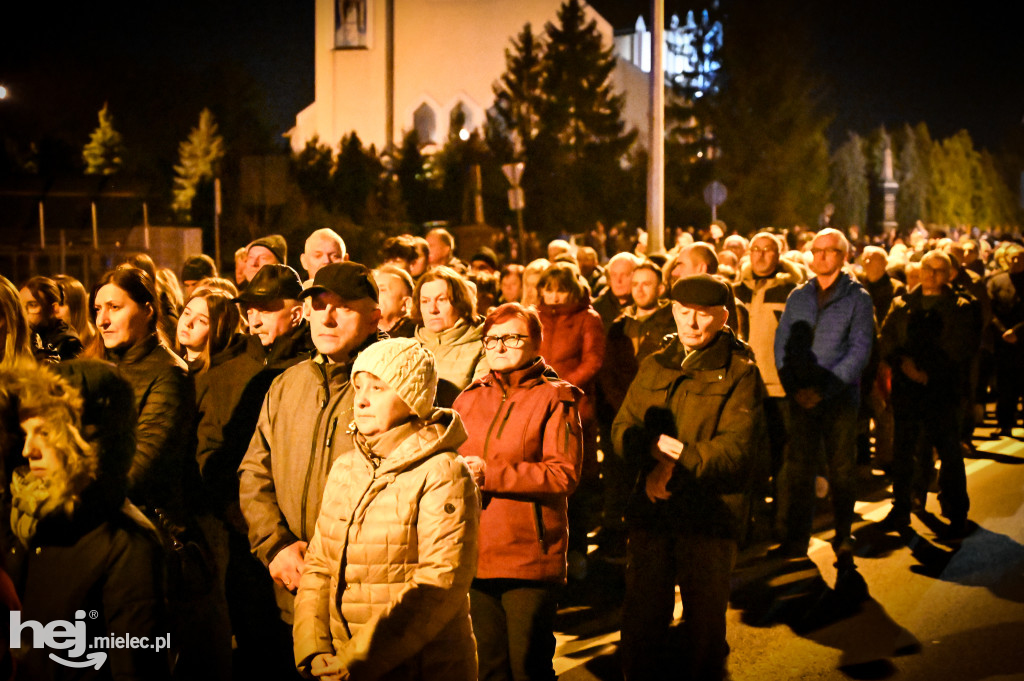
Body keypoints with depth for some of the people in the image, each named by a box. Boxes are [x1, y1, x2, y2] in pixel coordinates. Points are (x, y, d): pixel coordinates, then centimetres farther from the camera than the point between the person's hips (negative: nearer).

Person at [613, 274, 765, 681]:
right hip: (650, 510, 4)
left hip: (711, 514, -4)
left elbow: (736, 450, -13)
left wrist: (673, 463, -17)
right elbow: (623, 429, 6)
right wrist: (661, 448, -14)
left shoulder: (740, 374, -4)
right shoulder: (654, 367, 12)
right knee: (641, 616, 11)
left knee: (706, 618, 8)